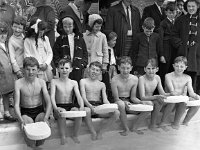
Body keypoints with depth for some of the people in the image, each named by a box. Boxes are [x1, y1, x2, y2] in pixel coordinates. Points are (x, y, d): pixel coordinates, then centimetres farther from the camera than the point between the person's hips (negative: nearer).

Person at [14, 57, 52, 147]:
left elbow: (48, 102, -9)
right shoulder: (18, 83, -9)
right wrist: (21, 120, -31)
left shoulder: (41, 82, -5)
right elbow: (16, 104, -13)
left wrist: (46, 118, -27)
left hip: (39, 111, 2)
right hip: (25, 113, -1)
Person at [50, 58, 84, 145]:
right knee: (62, 112, -36)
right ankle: (63, 137, -17)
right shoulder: (54, 82, 2)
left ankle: (75, 136, -9)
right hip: (59, 107, -2)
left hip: (71, 106, 2)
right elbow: (52, 96, -10)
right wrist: (55, 108, -31)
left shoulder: (74, 83, 7)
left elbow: (78, 96, -3)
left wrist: (82, 107, -26)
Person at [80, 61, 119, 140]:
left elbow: (105, 99, 9)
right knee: (87, 111, -41)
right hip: (88, 106, -4)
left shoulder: (102, 84, 18)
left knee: (116, 113, -20)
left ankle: (100, 131, -5)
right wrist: (90, 106, -27)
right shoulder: (83, 81, 6)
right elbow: (83, 97, -7)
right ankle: (93, 133, -16)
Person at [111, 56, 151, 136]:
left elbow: (133, 97, 1)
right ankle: (126, 129, -15)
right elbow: (116, 98, -15)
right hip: (119, 102, -5)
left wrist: (141, 102, -19)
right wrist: (124, 102, -35)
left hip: (129, 102, 5)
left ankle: (134, 127, 2)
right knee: (121, 105, -41)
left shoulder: (134, 79, -4)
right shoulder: (115, 80, -17)